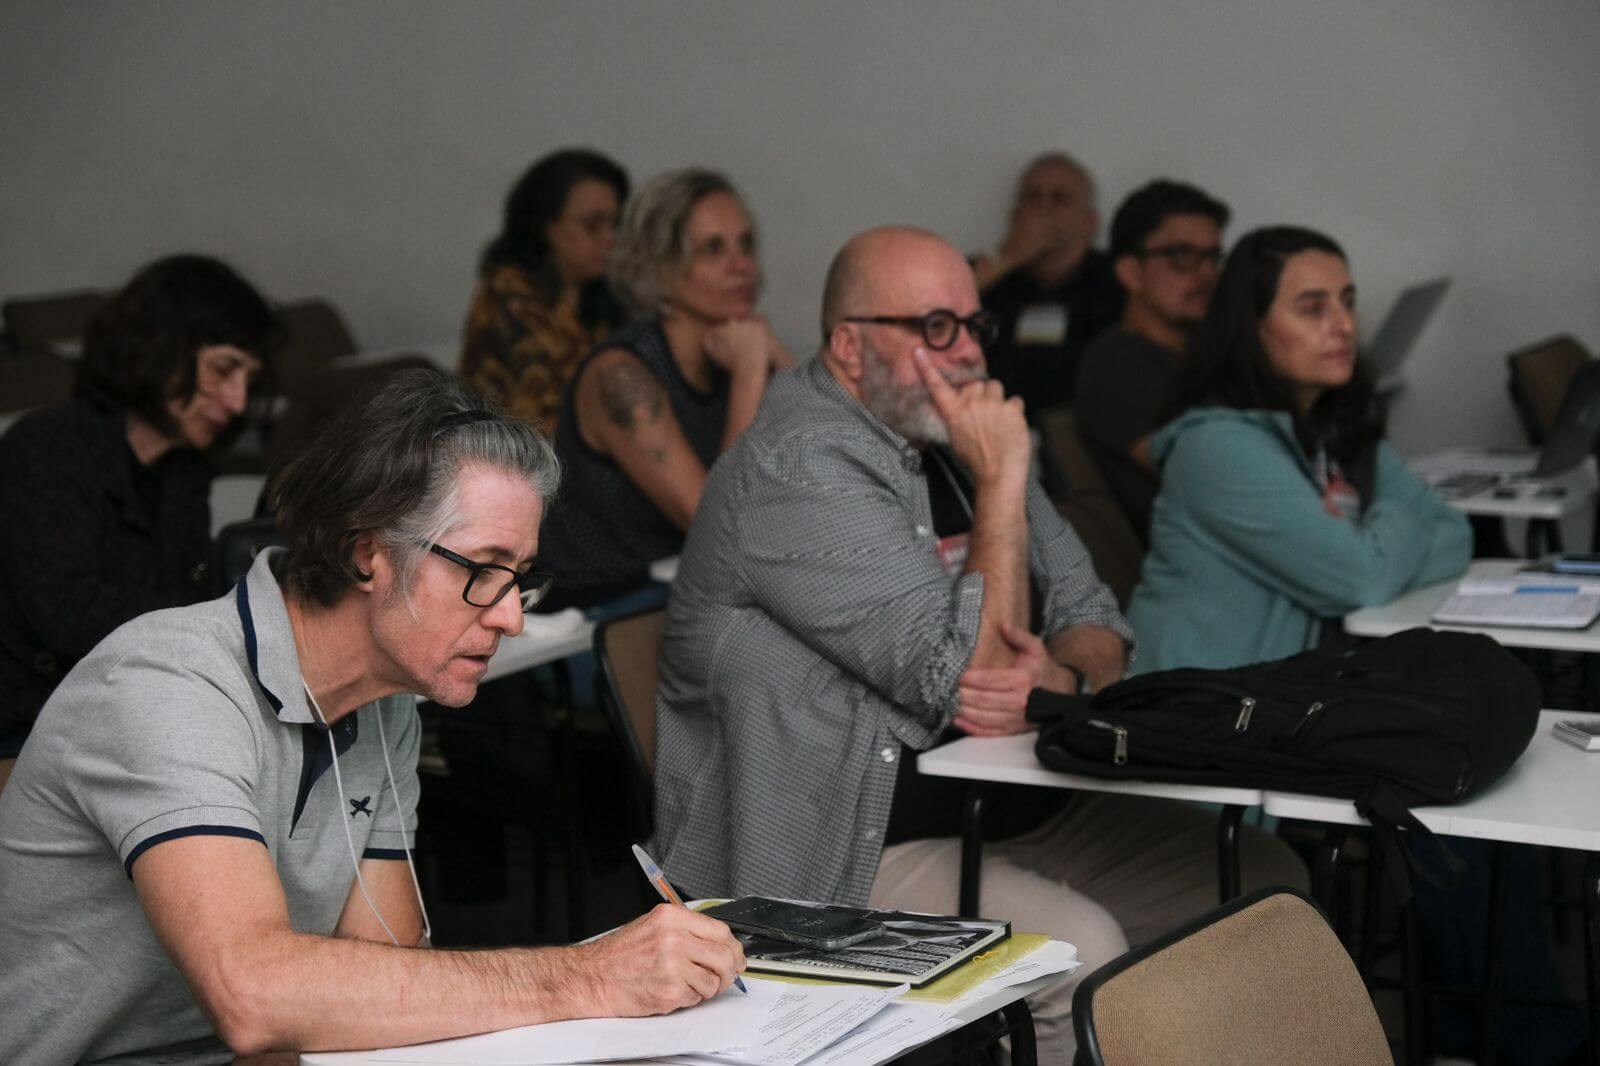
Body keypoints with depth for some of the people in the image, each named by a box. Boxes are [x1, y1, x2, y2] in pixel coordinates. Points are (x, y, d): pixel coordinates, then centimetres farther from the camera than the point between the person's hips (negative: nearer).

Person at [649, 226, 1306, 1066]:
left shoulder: (956, 441, 13)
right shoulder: (798, 468, -17)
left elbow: (1094, 623, 10)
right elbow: (964, 675, -22)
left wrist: (1060, 678, -14)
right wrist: (1002, 478, -18)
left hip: (1021, 806, 9)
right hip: (850, 854, -9)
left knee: (1269, 885, -3)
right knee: (1084, 953, -30)